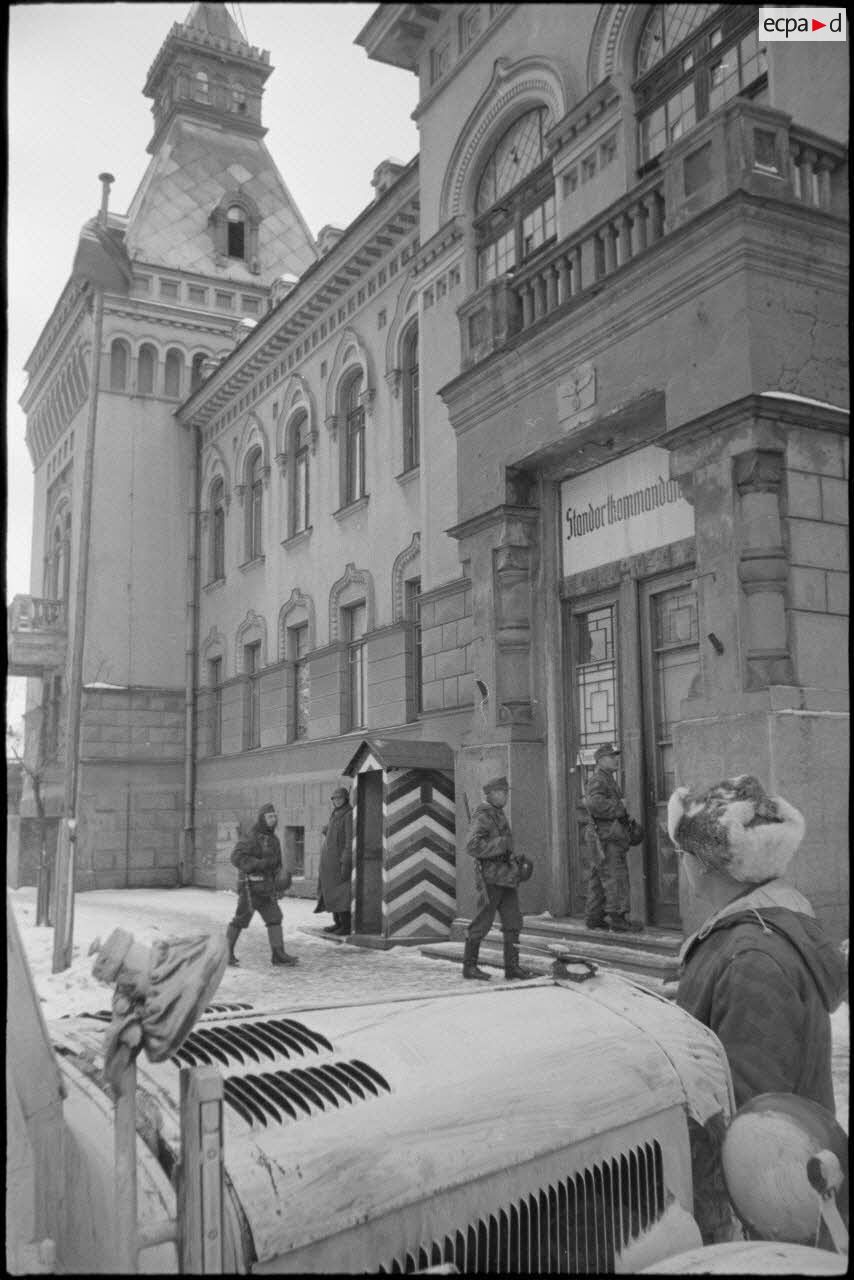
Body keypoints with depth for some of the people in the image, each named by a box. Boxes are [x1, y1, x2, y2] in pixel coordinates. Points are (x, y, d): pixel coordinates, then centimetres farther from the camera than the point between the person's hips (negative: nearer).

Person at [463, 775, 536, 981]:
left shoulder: (499, 814, 16)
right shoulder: (483, 816, -13)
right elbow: (473, 846, -24)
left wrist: (514, 858, 17)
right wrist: (502, 843, -21)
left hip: (506, 876, 9)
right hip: (490, 876, -9)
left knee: (513, 921, 4)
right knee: (483, 922, -1)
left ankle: (512, 966, 8)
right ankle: (469, 966, 9)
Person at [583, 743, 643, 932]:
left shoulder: (608, 780, 22)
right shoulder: (598, 780, -12)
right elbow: (594, 803, -30)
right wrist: (619, 806, -20)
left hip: (604, 838, 10)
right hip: (606, 837, -10)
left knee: (598, 878, 11)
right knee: (615, 877, -10)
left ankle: (594, 918, 15)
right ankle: (618, 919, -11)